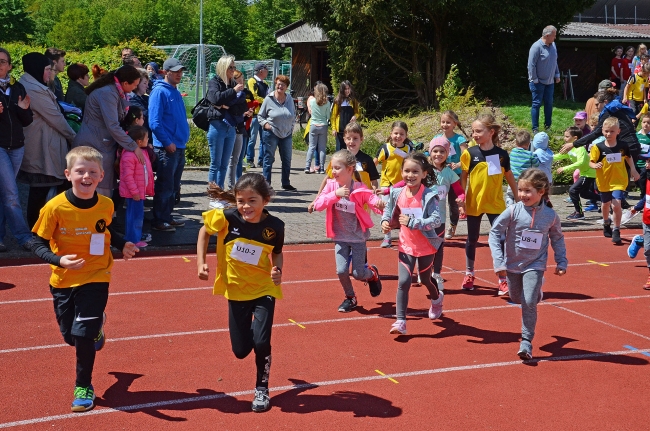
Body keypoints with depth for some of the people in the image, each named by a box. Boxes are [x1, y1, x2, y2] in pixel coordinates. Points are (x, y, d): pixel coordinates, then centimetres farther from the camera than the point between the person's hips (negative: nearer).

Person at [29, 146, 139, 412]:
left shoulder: (106, 205, -10)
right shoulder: (55, 207, -19)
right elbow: (38, 245, -14)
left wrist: (123, 246, -4)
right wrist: (60, 260, -31)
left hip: (96, 278, -1)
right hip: (63, 281, 1)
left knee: (83, 335, -8)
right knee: (70, 335, 14)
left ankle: (84, 387, 14)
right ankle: (95, 326, 51)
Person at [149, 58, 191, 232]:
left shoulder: (176, 92, 15)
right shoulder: (159, 92, -11)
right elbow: (154, 122, -18)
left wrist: (183, 139, 15)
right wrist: (167, 142, -18)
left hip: (179, 147, 9)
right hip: (167, 148, -9)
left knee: (174, 186, 14)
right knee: (165, 185, -4)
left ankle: (167, 217, 24)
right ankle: (159, 221, 3)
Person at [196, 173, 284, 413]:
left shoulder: (274, 226, -18)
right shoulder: (228, 218, -21)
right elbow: (205, 231, -1)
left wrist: (278, 270, -19)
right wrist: (201, 262, -8)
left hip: (264, 290, -1)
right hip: (236, 290, 1)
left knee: (261, 341, -15)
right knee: (241, 350, 8)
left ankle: (262, 388, 13)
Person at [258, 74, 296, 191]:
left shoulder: (290, 99, 7)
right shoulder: (269, 99, -4)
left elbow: (293, 116, 20)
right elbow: (260, 115, 4)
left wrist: (291, 128, 9)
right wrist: (265, 124, -12)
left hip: (286, 134, 4)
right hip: (271, 133, -4)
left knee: (287, 160, 7)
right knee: (269, 159, 0)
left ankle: (286, 183, 17)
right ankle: (266, 183, 7)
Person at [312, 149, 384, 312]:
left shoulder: (360, 189, -16)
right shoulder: (331, 185, -8)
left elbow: (374, 201, -21)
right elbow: (318, 205, -17)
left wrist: (380, 204, -45)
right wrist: (335, 194, -30)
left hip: (358, 236, -2)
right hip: (340, 237, 2)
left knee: (358, 274, 1)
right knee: (341, 270, -7)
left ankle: (373, 273, 39)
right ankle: (350, 298, 22)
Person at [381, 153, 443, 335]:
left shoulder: (429, 196, -20)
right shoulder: (397, 193, -5)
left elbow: (436, 220, -27)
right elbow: (389, 210, 12)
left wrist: (412, 222, -32)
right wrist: (385, 222, -9)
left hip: (426, 246, -2)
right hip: (406, 246, 2)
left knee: (425, 279, 19)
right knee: (403, 282, -9)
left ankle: (437, 298, 54)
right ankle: (400, 321, -5)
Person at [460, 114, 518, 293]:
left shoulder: (501, 154, -4)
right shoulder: (470, 153, -6)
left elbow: (509, 176, 7)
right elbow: (463, 177, 0)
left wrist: (517, 198, 10)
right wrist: (461, 198, -7)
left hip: (495, 204, 0)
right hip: (474, 203, 0)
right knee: (472, 240, 12)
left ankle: (503, 280, 6)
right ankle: (469, 274, 29)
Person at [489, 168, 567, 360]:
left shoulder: (550, 215, -13)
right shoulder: (513, 211, -17)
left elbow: (557, 239, 5)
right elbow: (495, 233, -12)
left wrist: (562, 262, 3)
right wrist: (499, 262, -16)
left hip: (535, 265, -2)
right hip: (513, 264, 2)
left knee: (529, 303, -12)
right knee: (516, 298, 19)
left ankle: (526, 341, 0)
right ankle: (536, 292, 53)